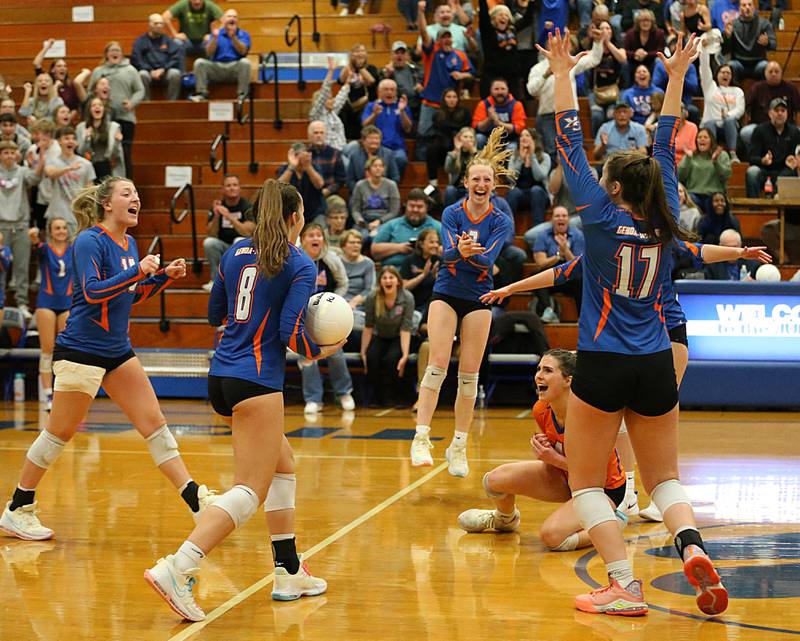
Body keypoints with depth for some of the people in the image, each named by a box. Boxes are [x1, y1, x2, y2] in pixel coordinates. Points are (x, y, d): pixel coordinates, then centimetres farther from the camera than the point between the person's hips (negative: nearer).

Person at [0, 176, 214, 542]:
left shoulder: (128, 243, 11)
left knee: (154, 422, 3)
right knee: (60, 433, 0)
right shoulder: (89, 241, -13)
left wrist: (164, 276, 6)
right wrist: (138, 271, -31)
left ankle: (195, 499, 3)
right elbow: (92, 291, -25)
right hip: (81, 351, -8)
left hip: (118, 351, 8)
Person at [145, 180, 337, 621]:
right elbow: (292, 334, -14)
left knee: (283, 465, 22)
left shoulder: (235, 255, 13)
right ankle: (176, 569, -27)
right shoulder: (300, 266, -6)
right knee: (249, 492, -9)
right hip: (256, 382, -8)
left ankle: (289, 572, 22)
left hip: (221, 377, 8)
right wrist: (323, 350, 5)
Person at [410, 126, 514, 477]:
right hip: (446, 293, -1)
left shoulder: (501, 221, -6)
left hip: (478, 298, 1)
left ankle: (459, 445, 8)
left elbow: (488, 259, -20)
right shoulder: (452, 213, -5)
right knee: (437, 365, -14)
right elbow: (447, 252, -19)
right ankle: (421, 438, -15)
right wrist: (459, 250, -43)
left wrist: (473, 252, -42)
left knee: (469, 374, 1)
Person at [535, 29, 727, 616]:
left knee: (586, 481, 6)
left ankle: (625, 585, -7)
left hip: (603, 365, -4)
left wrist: (563, 74, 4)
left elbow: (571, 142, -2)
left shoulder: (603, 214, -6)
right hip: (656, 365, 4)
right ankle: (691, 546, -14)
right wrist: (675, 80, 21)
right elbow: (666, 147, 14)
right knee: (664, 478, 15)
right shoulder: (665, 220, 3)